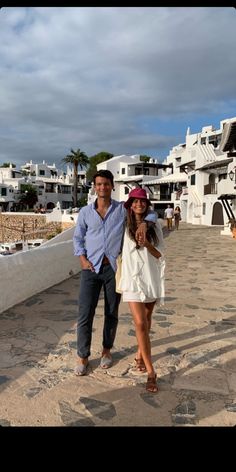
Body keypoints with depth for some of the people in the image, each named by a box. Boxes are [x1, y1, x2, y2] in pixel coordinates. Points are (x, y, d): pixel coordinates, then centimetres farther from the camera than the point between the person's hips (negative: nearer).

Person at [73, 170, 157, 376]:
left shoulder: (122, 209, 0)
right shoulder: (85, 212, 4)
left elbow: (151, 213, 4)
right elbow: (78, 238, 11)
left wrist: (144, 223, -19)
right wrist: (83, 259, -4)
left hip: (114, 268, 0)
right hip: (91, 268, 0)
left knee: (111, 313, 11)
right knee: (85, 313, -1)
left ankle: (107, 350, 32)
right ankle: (83, 357, 16)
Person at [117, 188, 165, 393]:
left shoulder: (155, 225, 1)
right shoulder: (124, 226, -1)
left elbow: (160, 254, -2)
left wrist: (147, 244, -19)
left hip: (152, 278, 2)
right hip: (133, 278, -2)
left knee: (146, 320, 16)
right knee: (140, 324, -8)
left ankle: (140, 354, 39)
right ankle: (151, 372, 1)